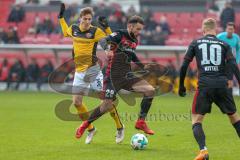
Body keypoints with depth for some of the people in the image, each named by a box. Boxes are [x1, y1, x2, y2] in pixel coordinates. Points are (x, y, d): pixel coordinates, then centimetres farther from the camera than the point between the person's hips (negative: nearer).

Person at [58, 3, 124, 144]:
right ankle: (91, 129, 16)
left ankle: (120, 127, 6)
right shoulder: (73, 29, 5)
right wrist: (61, 17, 24)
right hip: (79, 71, 5)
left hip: (93, 69, -5)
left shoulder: (96, 31, -9)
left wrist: (106, 27, -19)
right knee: (77, 102, -1)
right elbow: (65, 32, 28)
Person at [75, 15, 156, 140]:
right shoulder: (120, 35, -9)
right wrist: (107, 49, -48)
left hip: (127, 76, 6)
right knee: (107, 106, -9)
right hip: (113, 77, -6)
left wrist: (144, 66, 21)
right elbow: (103, 40, -26)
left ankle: (141, 122, -4)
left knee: (150, 90, -12)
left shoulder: (134, 41, 12)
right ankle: (85, 125, 15)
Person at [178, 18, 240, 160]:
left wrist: (181, 86, 15)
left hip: (204, 85, -1)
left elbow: (184, 66, 6)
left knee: (196, 119, 6)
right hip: (222, 85, 1)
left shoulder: (196, 43, 11)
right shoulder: (224, 45, 11)